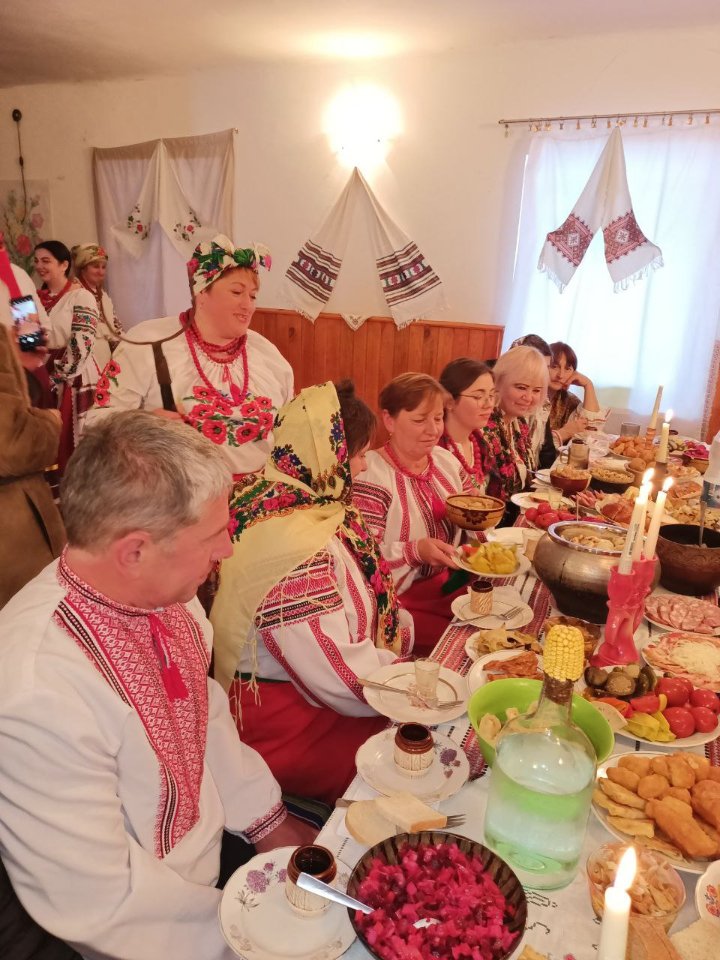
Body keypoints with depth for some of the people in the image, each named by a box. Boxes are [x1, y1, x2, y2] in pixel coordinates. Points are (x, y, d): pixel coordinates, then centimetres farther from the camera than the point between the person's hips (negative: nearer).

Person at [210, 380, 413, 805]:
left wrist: (407, 630, -2)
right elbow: (346, 680, -26)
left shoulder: (312, 504, 0)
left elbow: (364, 596, 11)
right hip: (290, 724, -9)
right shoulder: (295, 544, -30)